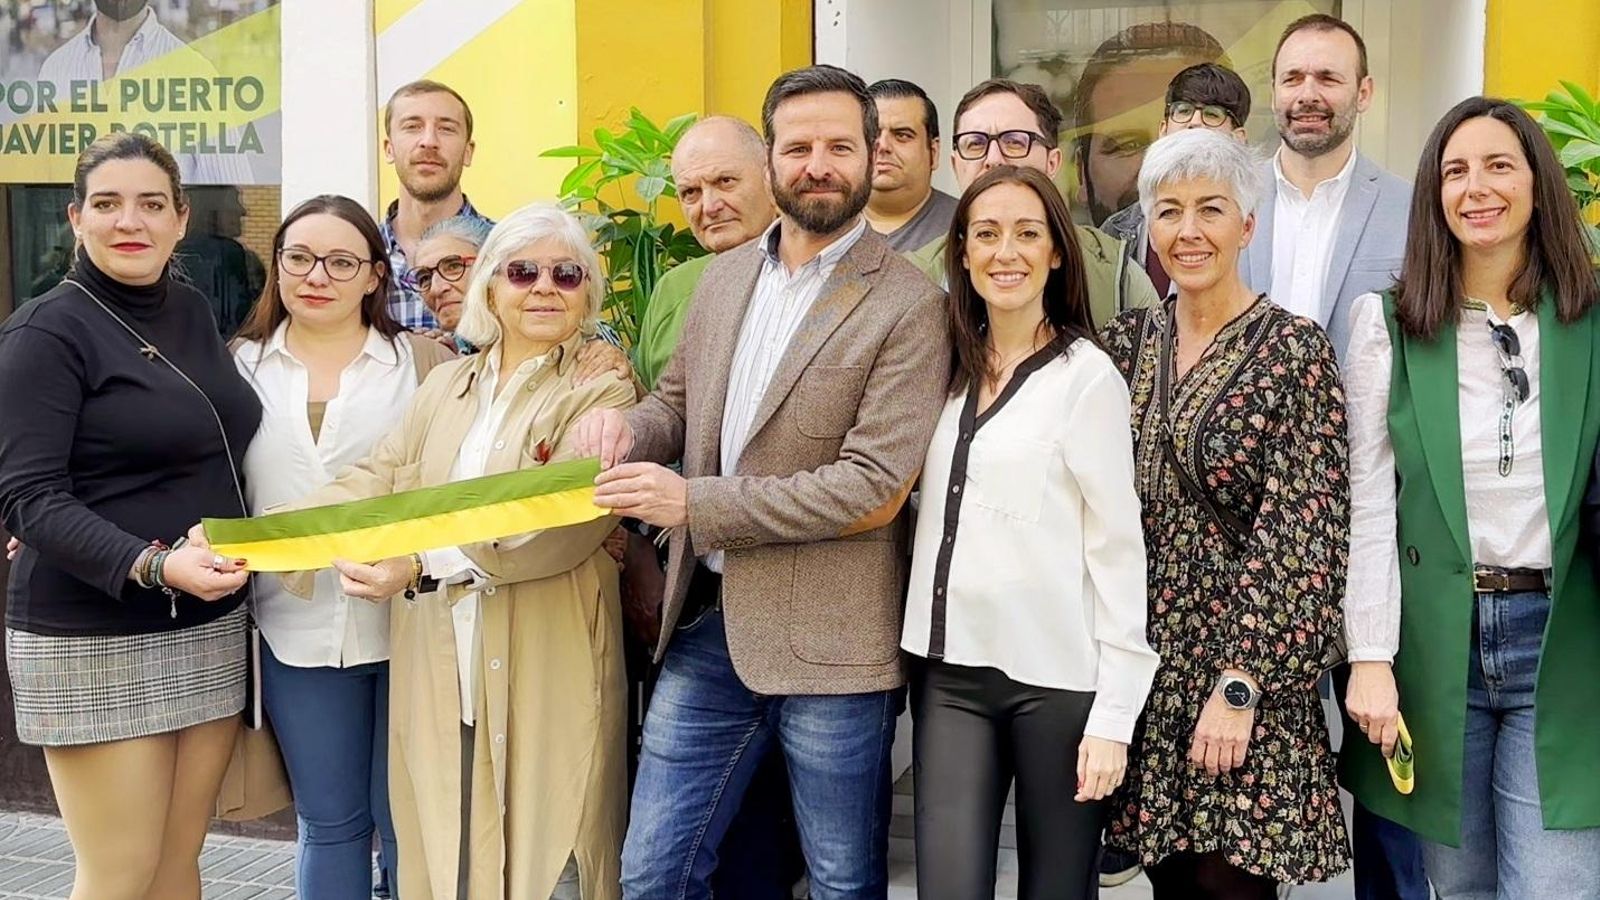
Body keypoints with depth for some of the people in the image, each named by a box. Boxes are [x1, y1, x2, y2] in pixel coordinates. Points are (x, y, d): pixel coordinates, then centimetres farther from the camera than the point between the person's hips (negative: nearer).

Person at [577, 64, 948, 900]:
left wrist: (693, 503, -19)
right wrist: (629, 427, -6)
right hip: (706, 622, 6)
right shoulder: (723, 276, 9)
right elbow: (677, 400, 20)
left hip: (826, 641, -5)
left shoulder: (907, 305, -12)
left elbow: (874, 488, -18)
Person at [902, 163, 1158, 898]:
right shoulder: (949, 367, 11)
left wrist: (1115, 712, -11)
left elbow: (1118, 546, -7)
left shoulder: (1086, 375, -5)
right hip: (949, 669, 4)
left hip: (1055, 675, -4)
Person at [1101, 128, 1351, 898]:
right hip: (1142, 661, 5)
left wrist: (1238, 683, -17)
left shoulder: (1294, 350, -8)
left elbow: (1299, 530, -13)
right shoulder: (1128, 341, 7)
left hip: (1245, 664, -4)